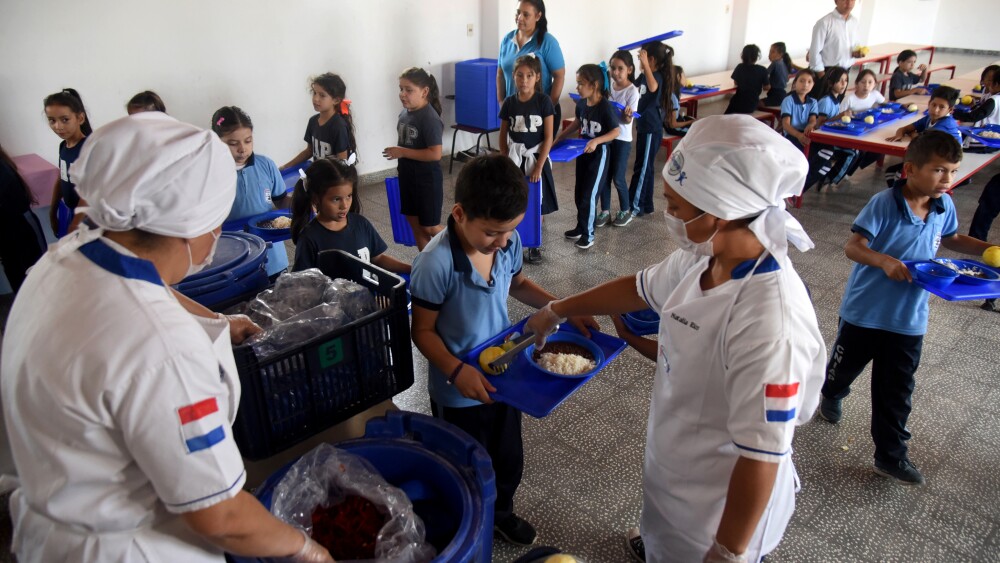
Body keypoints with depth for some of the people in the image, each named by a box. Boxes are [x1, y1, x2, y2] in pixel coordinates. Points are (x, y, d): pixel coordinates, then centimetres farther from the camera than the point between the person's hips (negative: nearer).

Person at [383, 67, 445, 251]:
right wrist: (401, 162, 12)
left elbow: (435, 154, -27)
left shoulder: (429, 118, -22)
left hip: (427, 180, -8)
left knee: (430, 227, 3)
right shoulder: (404, 113, 3)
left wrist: (402, 153, -24)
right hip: (408, 178, 8)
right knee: (415, 224, 15)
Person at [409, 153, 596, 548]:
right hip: (459, 392, -5)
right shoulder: (436, 264, -30)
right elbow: (423, 331, -19)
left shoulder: (509, 242, -12)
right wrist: (457, 371, -33)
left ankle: (501, 513, 55)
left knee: (510, 459, 26)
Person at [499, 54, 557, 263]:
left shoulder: (544, 101, -9)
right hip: (514, 159, 2)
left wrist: (538, 167, -14)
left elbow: (548, 137, -10)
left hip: (536, 158, -2)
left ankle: (534, 246, 21)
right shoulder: (509, 102, -1)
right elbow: (503, 136, 7)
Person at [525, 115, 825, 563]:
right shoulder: (702, 258, -13)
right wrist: (557, 311, 17)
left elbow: (761, 457, -30)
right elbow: (639, 289, 5)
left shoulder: (769, 321, -37)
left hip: (722, 506, -7)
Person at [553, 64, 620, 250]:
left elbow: (615, 131, -17)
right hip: (582, 152, 7)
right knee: (579, 192, 15)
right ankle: (582, 226, 31)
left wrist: (596, 141, -30)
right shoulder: (581, 103, -2)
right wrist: (559, 138, 13)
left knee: (589, 194, -2)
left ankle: (588, 233, 11)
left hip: (598, 154, -7)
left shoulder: (605, 107, -22)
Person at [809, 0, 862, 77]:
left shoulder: (854, 21, 7)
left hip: (845, 70, 6)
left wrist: (856, 53, -3)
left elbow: (854, 45, 20)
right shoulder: (824, 22, -13)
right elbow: (815, 51, -13)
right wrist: (821, 75, -13)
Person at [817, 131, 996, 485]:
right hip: (865, 310, -4)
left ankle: (891, 455, 23)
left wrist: (987, 249, 4)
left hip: (909, 319, 4)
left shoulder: (945, 206, -2)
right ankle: (832, 394, 54)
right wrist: (884, 260, -38)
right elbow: (852, 247, -21)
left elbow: (951, 239, 18)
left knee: (897, 391, 10)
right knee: (847, 365, 21)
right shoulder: (884, 204, -20)